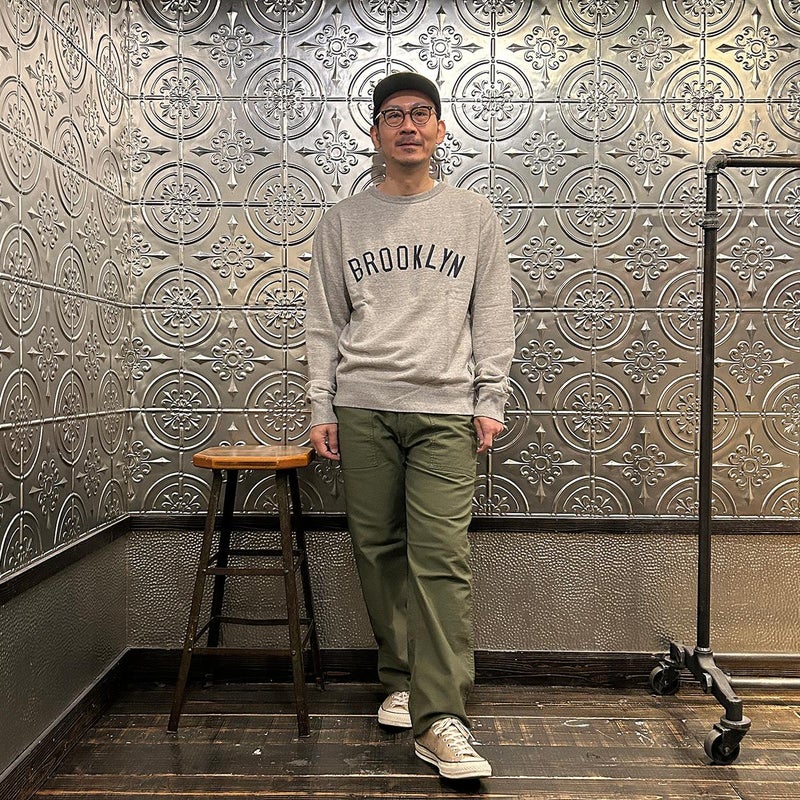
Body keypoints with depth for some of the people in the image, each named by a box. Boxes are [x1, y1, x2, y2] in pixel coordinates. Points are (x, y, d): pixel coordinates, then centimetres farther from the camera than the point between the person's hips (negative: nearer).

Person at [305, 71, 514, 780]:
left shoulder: (474, 216, 11)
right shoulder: (342, 222, 13)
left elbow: (494, 319, 9)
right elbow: (324, 326, 11)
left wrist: (492, 401, 0)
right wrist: (322, 408, 4)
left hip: (444, 409, -1)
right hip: (362, 408, 2)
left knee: (441, 556, -10)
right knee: (378, 550, 5)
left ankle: (440, 719, -7)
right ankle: (402, 681, 21)